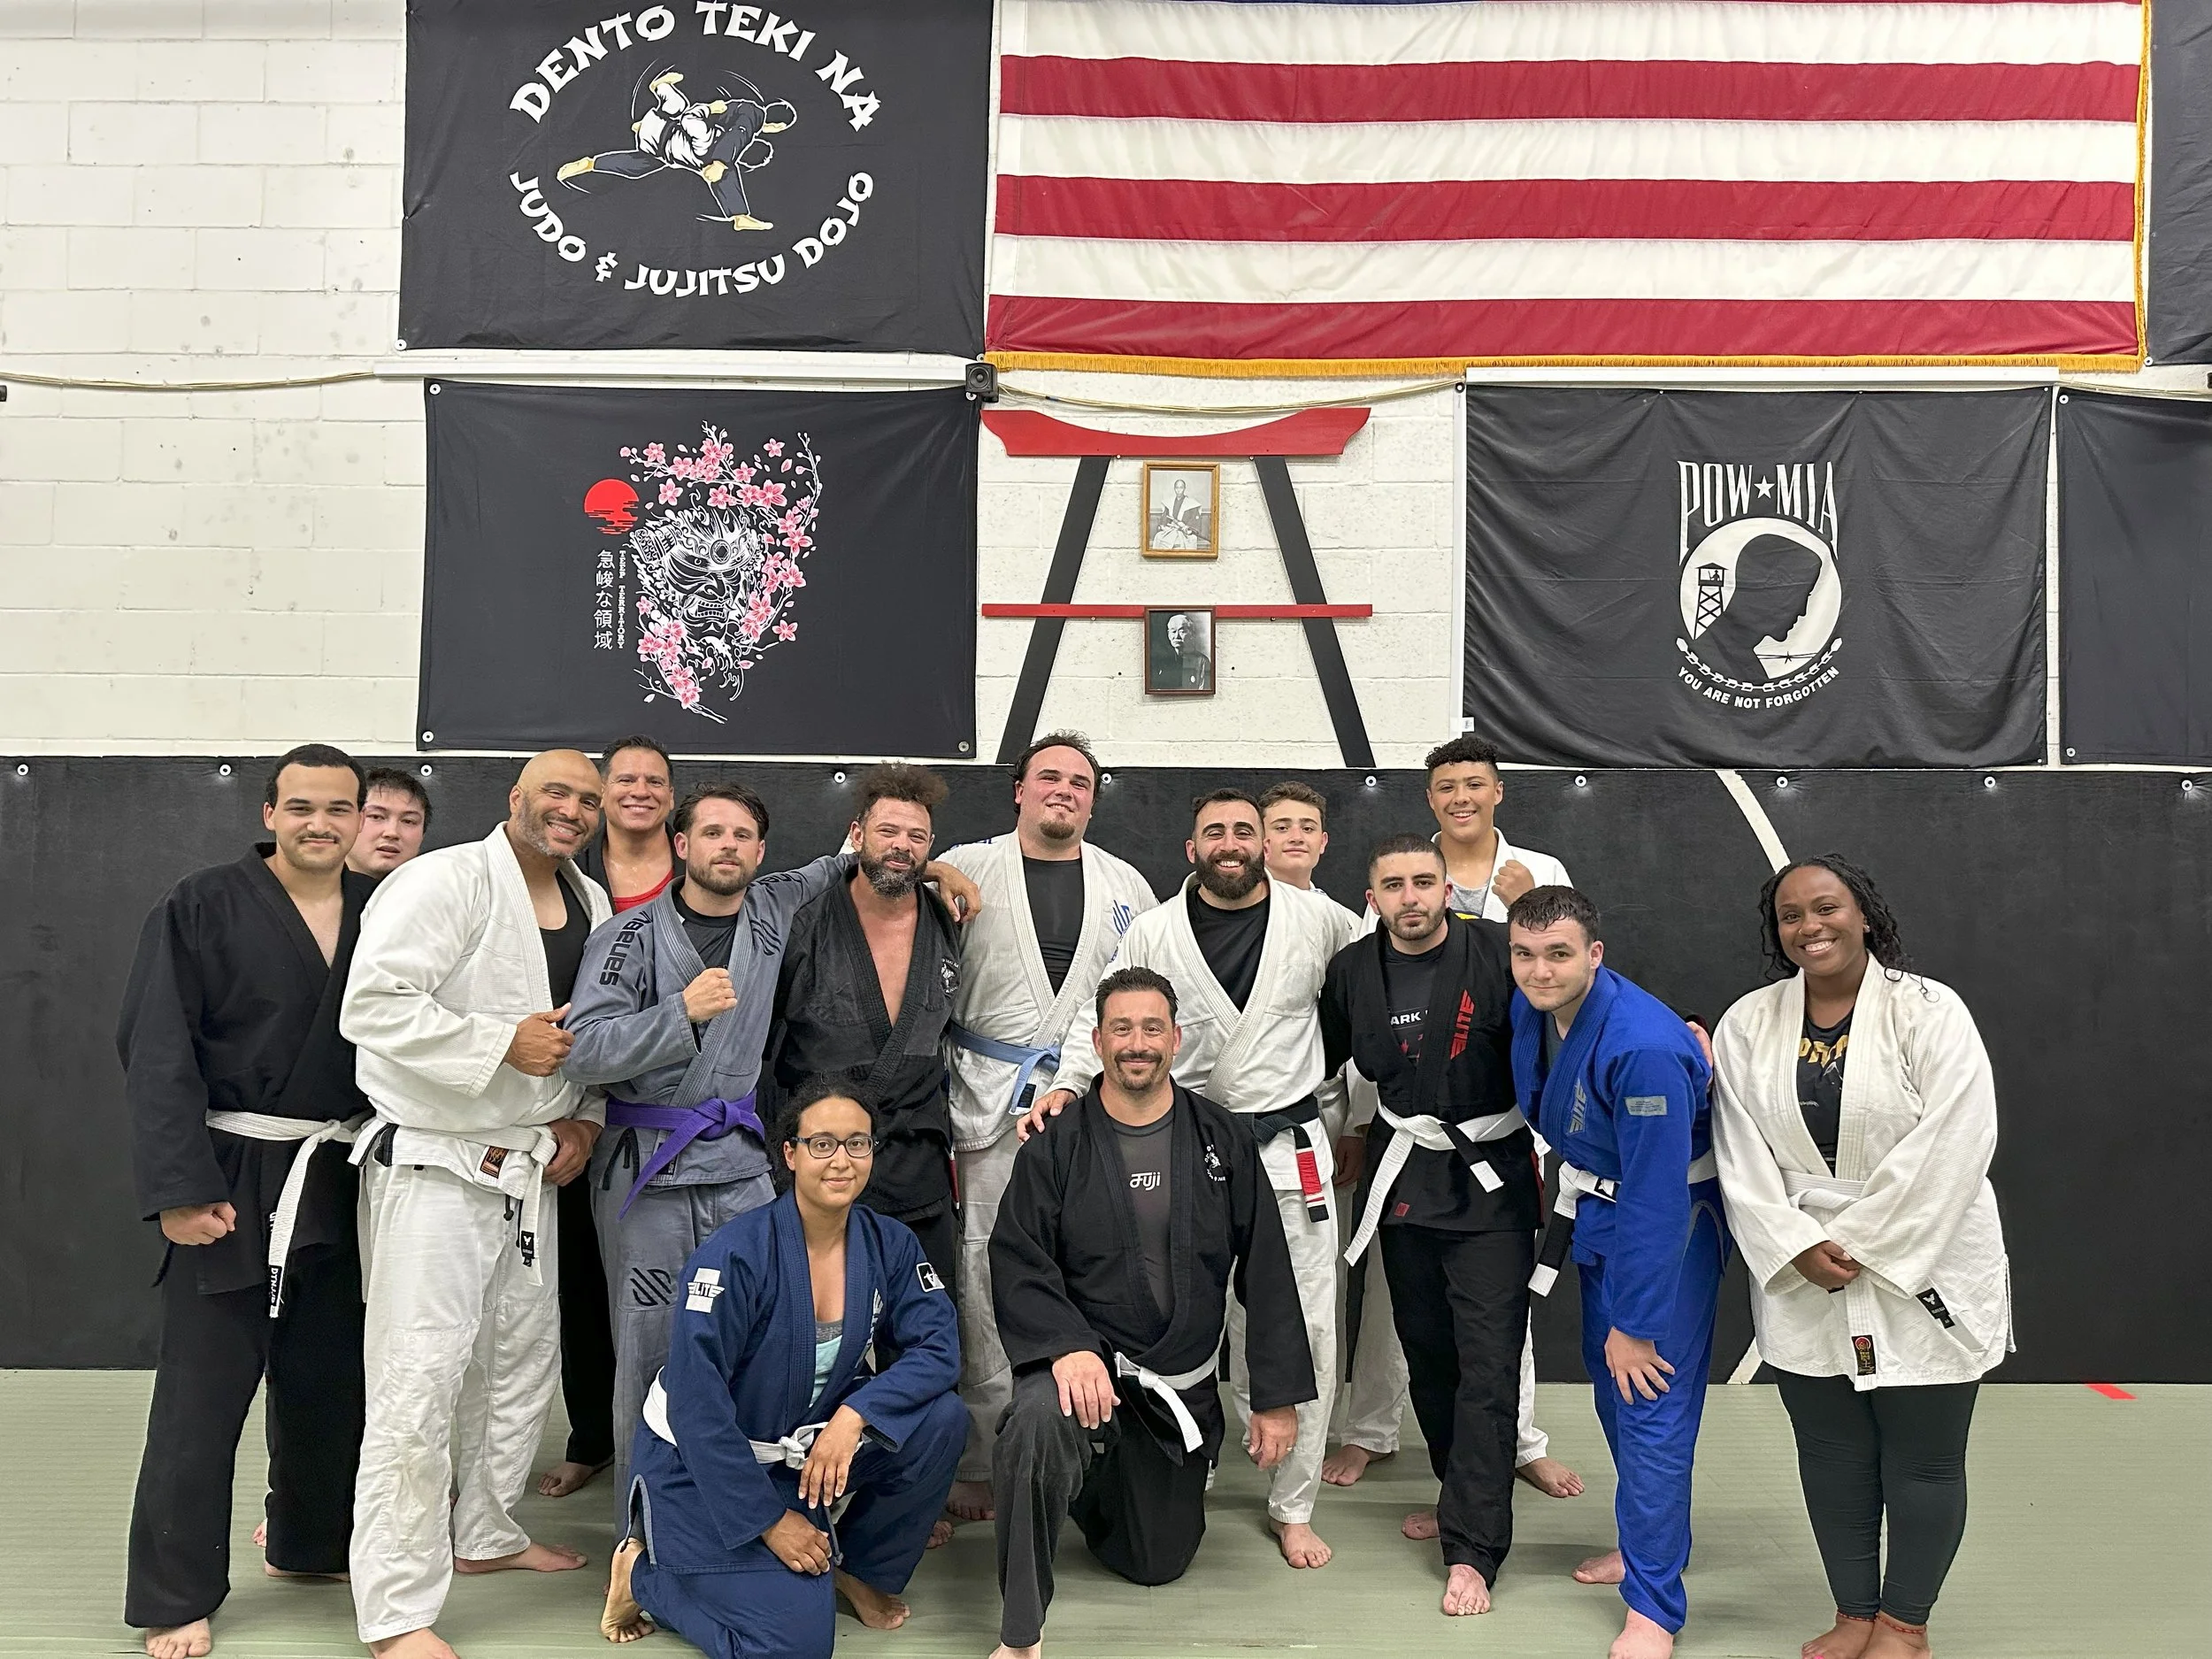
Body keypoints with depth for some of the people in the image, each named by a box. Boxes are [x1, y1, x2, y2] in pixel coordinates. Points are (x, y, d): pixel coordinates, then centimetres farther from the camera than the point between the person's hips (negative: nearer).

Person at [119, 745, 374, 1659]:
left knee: (329, 1381, 15)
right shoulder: (202, 908, -7)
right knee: (201, 1395, -1)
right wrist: (180, 1187, -18)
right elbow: (158, 1054, -11)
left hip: (345, 1183, 5)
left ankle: (312, 1545, 35)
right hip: (231, 1180, -4)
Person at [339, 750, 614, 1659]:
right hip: (433, 1164, -8)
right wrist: (506, 1044, -24)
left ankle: (485, 1533, 39)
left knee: (524, 1356, 19)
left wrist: (584, 1115, 4)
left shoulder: (591, 903, 8)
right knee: (420, 1378, -8)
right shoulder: (444, 881, -16)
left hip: (531, 1166, 8)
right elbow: (372, 1004, -24)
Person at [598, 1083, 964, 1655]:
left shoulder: (889, 1245, -7)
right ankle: (645, 1572, 8)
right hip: (700, 1464, -5)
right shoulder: (736, 1256, -23)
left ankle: (859, 1568, 8)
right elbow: (696, 1403, -22)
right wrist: (769, 1519, -19)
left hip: (809, 1450, 6)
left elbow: (938, 1345, -12)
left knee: (940, 1420, -17)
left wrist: (854, 1415, -28)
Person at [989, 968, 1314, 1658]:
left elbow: (1267, 1274, 1)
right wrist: (1068, 1347, -29)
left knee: (1157, 1564, 13)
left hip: (1184, 1387, 3)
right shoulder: (1053, 1147, -6)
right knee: (1039, 1422, -37)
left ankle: (1095, 1483, 47)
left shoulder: (1225, 1140, -1)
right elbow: (1016, 1264, -11)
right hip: (1087, 1367, -3)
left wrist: (1278, 1395, -1)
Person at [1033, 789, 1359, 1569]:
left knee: (1304, 1333, 2)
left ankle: (1292, 1506, 18)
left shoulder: (1318, 918, 0)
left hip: (1292, 1150, 0)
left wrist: (1332, 1104, 11)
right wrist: (1066, 1085, -14)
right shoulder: (1153, 932, 0)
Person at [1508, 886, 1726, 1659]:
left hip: (1672, 1220, -8)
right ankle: (1648, 1542, 40)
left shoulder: (1642, 1049, -34)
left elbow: (1656, 1201, -29)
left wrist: (1634, 1322, -24)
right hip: (1597, 1205, 8)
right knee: (1608, 1383, 20)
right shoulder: (1531, 1009, -11)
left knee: (1650, 1406, -7)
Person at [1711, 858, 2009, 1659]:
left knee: (1923, 1458, 6)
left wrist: (1860, 1247, -15)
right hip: (1802, 1283, 3)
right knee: (1831, 1451, 14)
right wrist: (1798, 1247, -13)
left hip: (1922, 1273, -3)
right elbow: (1741, 1158, -1)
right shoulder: (1748, 1024, 1)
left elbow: (1950, 1148, -16)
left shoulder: (1929, 1012, -10)